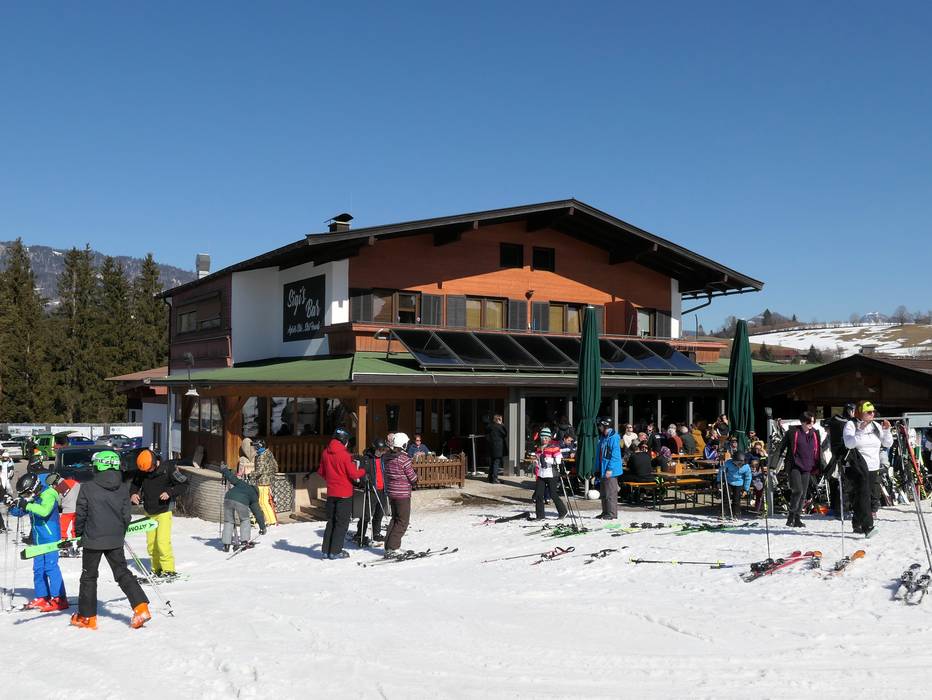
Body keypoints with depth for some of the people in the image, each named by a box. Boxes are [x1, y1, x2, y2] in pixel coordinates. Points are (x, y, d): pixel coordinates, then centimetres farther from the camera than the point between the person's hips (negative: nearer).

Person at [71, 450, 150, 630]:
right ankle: (141, 607, -5)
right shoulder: (123, 489, -1)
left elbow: (80, 514, -4)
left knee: (89, 576, 12)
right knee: (122, 572, 10)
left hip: (93, 539, -3)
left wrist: (79, 533, 13)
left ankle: (87, 616, 19)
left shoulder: (88, 487, -11)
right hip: (115, 540, 3)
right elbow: (126, 516, 5)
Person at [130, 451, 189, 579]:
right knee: (151, 543, 7)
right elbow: (135, 484, 15)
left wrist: (170, 492, -22)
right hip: (149, 513, 5)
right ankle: (157, 569, 19)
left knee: (163, 542, -14)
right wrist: (133, 494, -6)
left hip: (164, 511, -5)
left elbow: (184, 485, -8)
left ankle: (169, 570, -4)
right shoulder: (140, 471, -4)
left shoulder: (168, 468, -15)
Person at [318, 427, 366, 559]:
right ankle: (335, 551, 3)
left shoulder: (325, 453, 2)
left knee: (331, 521, 15)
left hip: (331, 493, 6)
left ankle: (326, 550, 16)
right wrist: (363, 471, 4)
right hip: (344, 493, -6)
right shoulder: (344, 454, -17)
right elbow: (353, 474, -14)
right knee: (342, 523, 3)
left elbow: (321, 472, 11)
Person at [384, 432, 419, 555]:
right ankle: (392, 548, -3)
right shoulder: (404, 459, -19)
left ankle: (389, 547, 20)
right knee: (403, 522, 2)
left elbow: (387, 474, 9)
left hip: (391, 492, 7)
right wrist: (415, 473, 7)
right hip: (403, 494, -7)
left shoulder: (386, 457, 2)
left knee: (395, 518, 20)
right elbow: (413, 479, -14)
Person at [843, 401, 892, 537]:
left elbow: (888, 444, 14)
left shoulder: (876, 426, 15)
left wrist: (886, 431, -3)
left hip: (874, 469, 7)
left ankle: (857, 524, 21)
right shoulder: (851, 425, -3)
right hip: (858, 468, -7)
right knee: (863, 496, -17)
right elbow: (849, 444, -17)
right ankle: (867, 527, -23)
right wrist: (860, 431, -26)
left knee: (874, 500, 6)